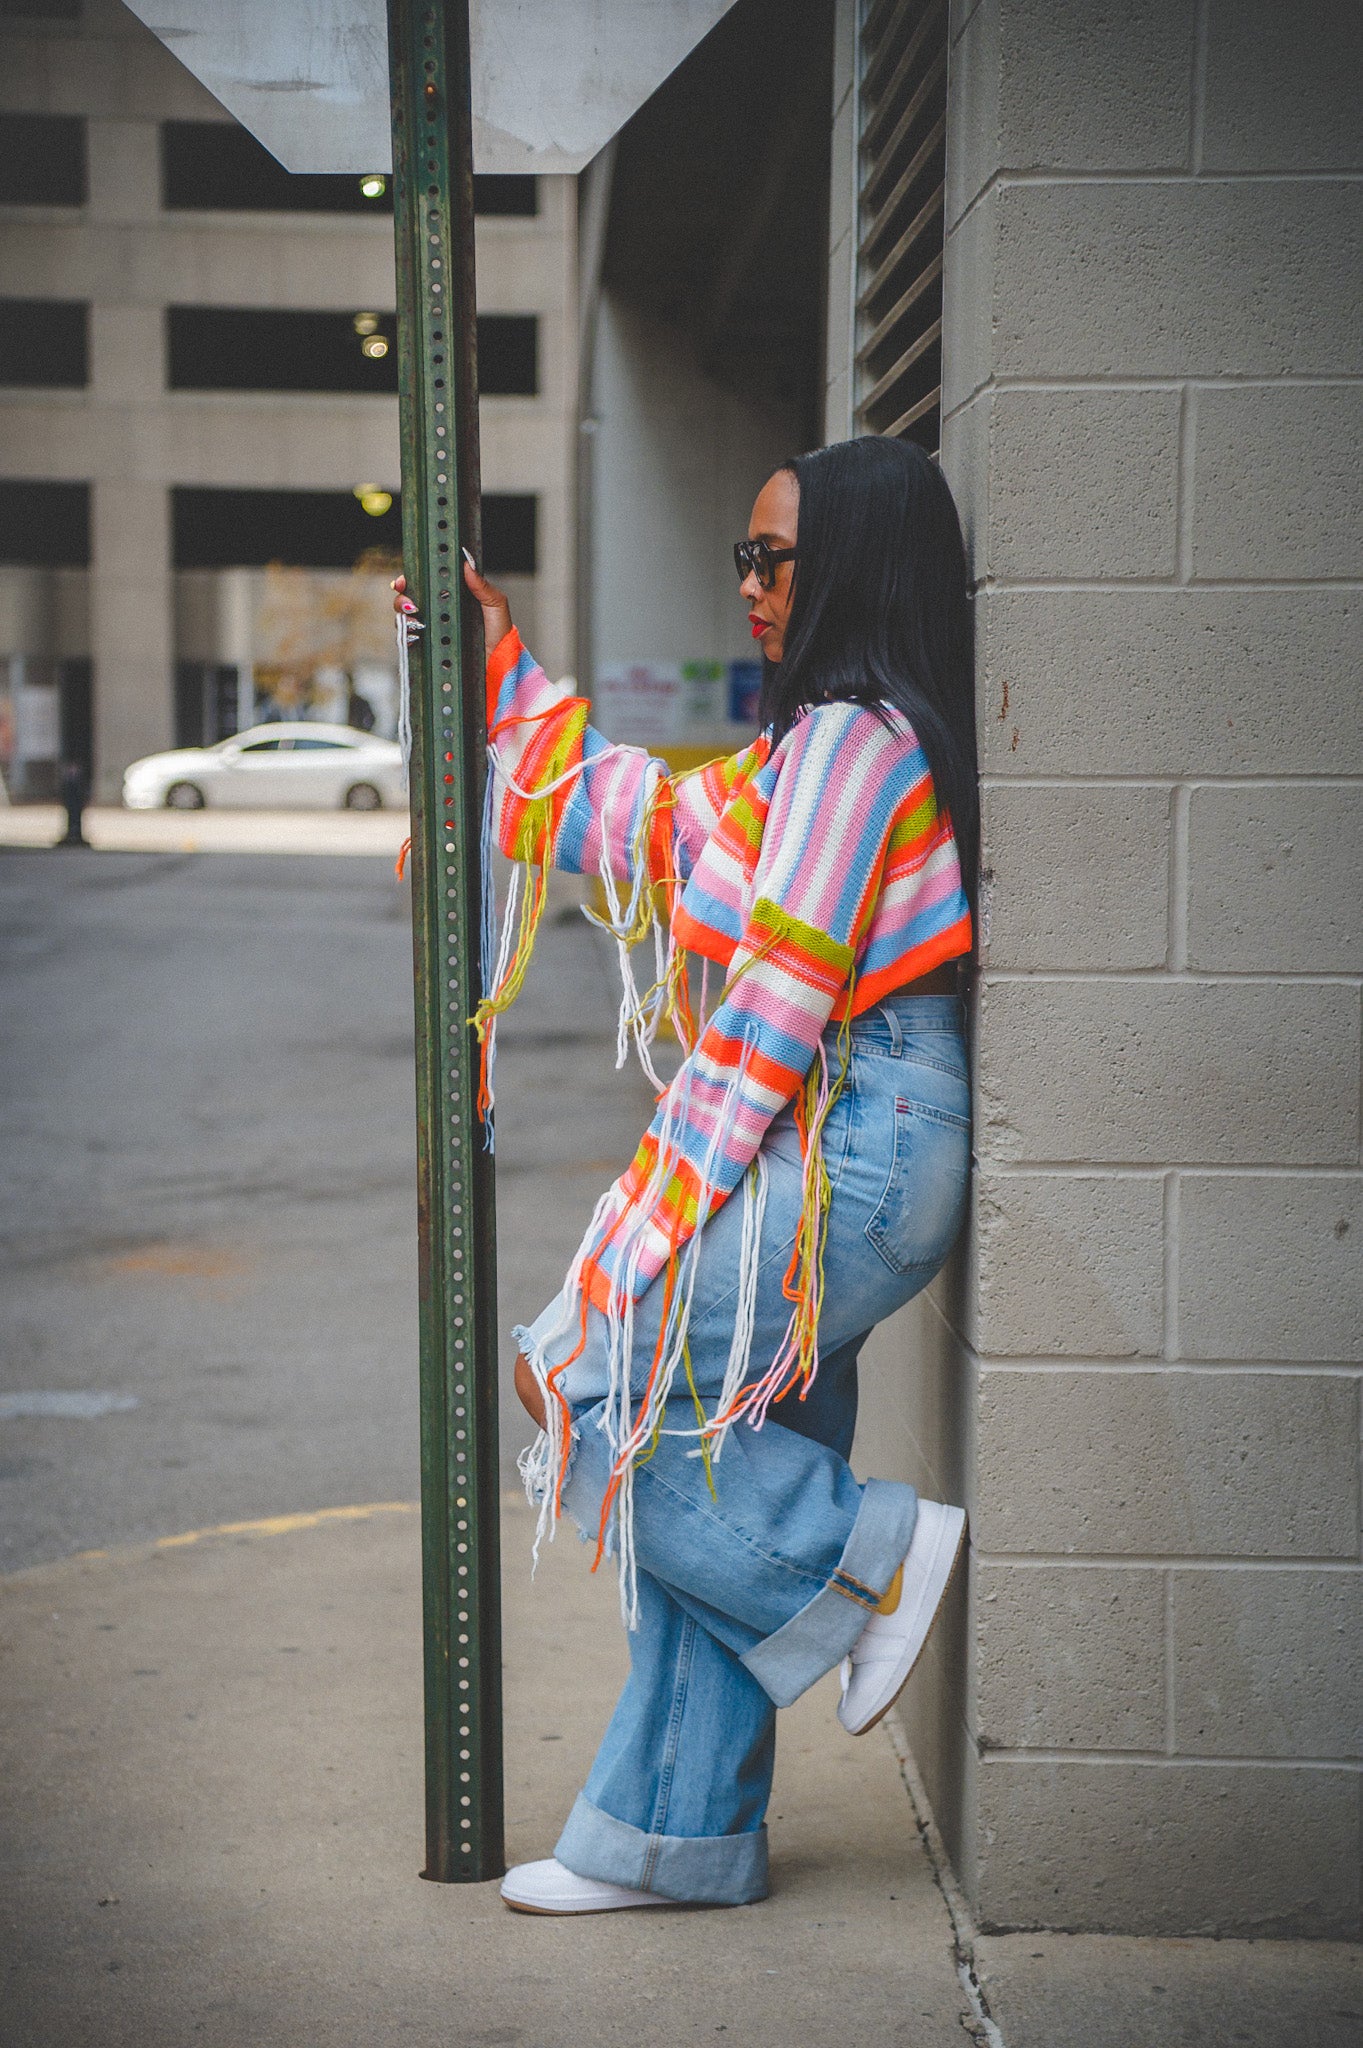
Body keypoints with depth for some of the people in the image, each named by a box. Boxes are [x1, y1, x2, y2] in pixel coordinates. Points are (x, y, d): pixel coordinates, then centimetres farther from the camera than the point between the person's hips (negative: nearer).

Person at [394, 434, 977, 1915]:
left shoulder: (850, 740, -13)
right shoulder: (816, 749, 18)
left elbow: (782, 991, -17)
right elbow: (633, 818, 26)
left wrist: (671, 1198, -13)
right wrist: (501, 665, 28)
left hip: (857, 1151, -10)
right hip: (830, 1160, 10)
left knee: (600, 1387, -10)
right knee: (712, 1470, 8)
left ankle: (875, 1552, -2)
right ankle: (678, 1839, 13)